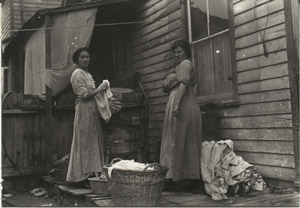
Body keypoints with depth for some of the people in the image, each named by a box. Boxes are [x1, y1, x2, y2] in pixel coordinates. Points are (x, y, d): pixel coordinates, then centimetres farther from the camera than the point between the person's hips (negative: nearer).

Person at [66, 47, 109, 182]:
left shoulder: (87, 74, 20)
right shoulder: (77, 73, -9)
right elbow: (84, 95, -17)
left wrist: (101, 90, 9)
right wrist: (99, 90, -13)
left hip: (92, 111, 10)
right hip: (84, 111, -10)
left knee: (93, 142, 9)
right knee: (85, 143, -5)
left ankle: (91, 172, 14)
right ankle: (84, 173, 1)